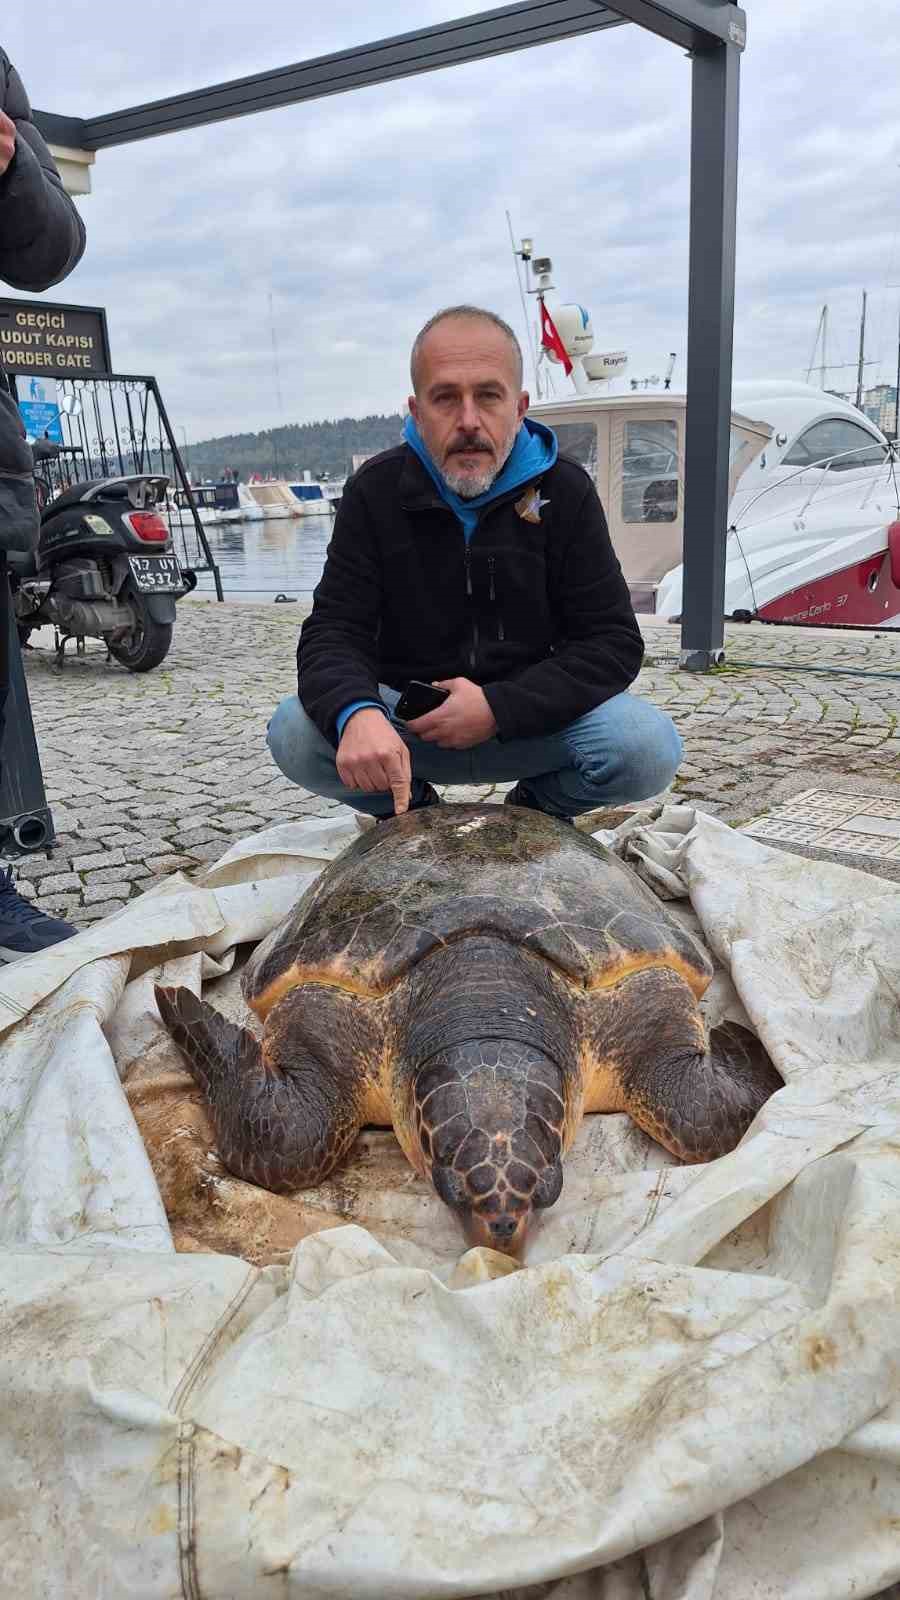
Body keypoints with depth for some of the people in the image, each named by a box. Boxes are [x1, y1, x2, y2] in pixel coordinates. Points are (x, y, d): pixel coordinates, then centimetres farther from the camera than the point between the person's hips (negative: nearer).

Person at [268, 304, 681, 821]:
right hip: (406, 719, 1)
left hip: (535, 717, 0)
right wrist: (356, 714, -36)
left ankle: (540, 808, 7)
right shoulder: (376, 490, -5)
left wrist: (499, 708, -23)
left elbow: (614, 643, -9)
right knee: (295, 734, -27)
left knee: (651, 748, -28)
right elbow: (333, 632, -11)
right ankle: (412, 810, 6)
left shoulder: (565, 490, -6)